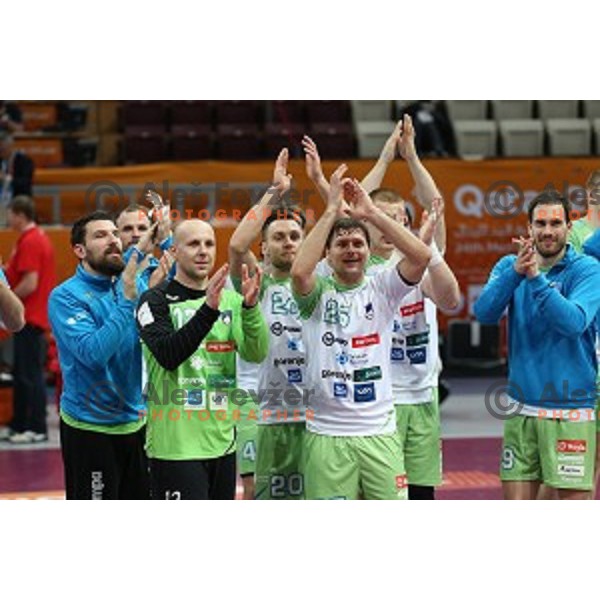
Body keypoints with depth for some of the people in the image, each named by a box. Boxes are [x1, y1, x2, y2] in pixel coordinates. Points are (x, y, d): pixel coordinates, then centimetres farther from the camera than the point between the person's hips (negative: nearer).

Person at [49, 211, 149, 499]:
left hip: (135, 420, 6)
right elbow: (94, 353, -27)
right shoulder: (66, 297, -14)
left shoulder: (129, 285, 4)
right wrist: (127, 300, -28)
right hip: (91, 428, -6)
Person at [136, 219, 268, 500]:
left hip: (222, 442, 6)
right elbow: (168, 355, -22)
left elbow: (256, 353, -4)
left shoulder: (230, 299, 9)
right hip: (176, 445, -6)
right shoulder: (156, 301, -5)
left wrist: (250, 306, -21)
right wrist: (208, 309, -31)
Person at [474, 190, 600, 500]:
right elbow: (484, 312, -10)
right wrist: (515, 272, -24)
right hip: (521, 407, 4)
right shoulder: (509, 265, 6)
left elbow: (575, 321, -21)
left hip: (570, 409, -3)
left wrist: (536, 278, -26)